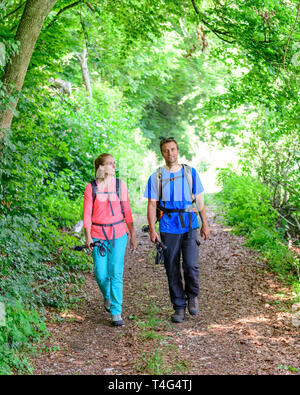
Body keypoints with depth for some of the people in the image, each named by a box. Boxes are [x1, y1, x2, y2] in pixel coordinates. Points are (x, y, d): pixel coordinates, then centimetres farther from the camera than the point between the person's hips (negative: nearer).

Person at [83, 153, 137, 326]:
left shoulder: (120, 185, 2)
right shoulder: (91, 187, -2)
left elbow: (127, 211, 6)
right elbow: (87, 214, 0)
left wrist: (133, 236, 6)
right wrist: (88, 236, -8)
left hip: (118, 234, 0)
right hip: (98, 235, 0)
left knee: (116, 274, -6)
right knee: (101, 274, 3)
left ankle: (116, 313, 1)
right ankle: (108, 296, 36)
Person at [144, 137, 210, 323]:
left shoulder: (190, 172, 8)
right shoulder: (156, 177, 4)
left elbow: (199, 200, 11)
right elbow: (152, 205, 2)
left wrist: (205, 224, 8)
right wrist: (152, 229, -7)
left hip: (190, 226, 0)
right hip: (168, 229, 0)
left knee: (191, 266, -12)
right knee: (172, 270, 3)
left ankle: (192, 295, 17)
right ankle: (179, 308, 15)